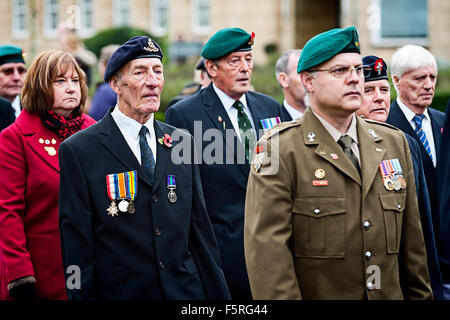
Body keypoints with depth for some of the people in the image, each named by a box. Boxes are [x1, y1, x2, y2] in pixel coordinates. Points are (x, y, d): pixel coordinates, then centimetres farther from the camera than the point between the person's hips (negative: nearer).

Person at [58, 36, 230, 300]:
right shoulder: (78, 151, -7)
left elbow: (200, 229, 9)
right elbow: (77, 246, -8)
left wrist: (218, 294, 6)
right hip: (120, 292, -4)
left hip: (186, 291, 4)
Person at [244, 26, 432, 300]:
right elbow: (267, 249, -17)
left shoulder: (395, 142, 8)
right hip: (315, 294, -5)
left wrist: (420, 295, 9)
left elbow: (411, 239, 11)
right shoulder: (278, 149, -11)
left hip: (390, 295, 5)